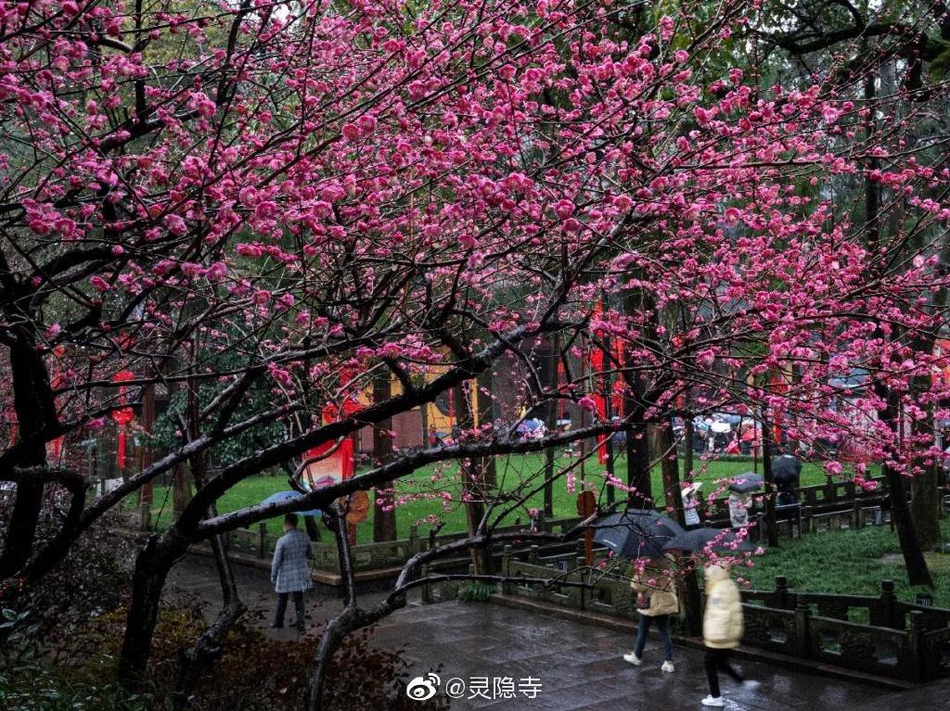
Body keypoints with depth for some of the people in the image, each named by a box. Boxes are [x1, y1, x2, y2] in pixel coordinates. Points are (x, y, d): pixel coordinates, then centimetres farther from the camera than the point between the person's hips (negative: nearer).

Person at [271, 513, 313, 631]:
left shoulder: (282, 541, -20)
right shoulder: (304, 537, -7)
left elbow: (276, 562, -15)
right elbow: (310, 554, 8)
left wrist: (273, 578, -3)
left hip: (286, 577, -3)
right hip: (301, 576, 3)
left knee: (282, 600, 16)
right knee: (299, 601, 13)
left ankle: (279, 622, 28)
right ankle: (300, 624, 13)